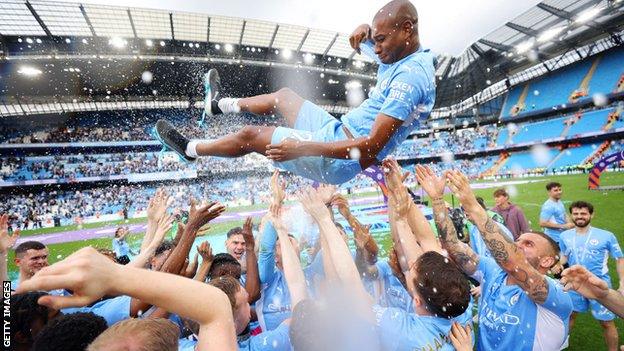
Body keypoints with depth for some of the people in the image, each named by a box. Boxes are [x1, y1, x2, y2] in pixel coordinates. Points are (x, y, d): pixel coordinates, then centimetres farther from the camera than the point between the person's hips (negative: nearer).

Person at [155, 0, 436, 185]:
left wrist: (302, 148, -32)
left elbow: (371, 146, -33)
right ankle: (220, 104, 47)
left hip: (340, 160, -9)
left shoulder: (410, 78, -24)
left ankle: (190, 149, 27)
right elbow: (367, 36, 25)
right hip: (339, 132, 9)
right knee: (283, 96, 22)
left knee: (249, 136, -3)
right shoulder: (398, 55, 5)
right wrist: (365, 31, -1)